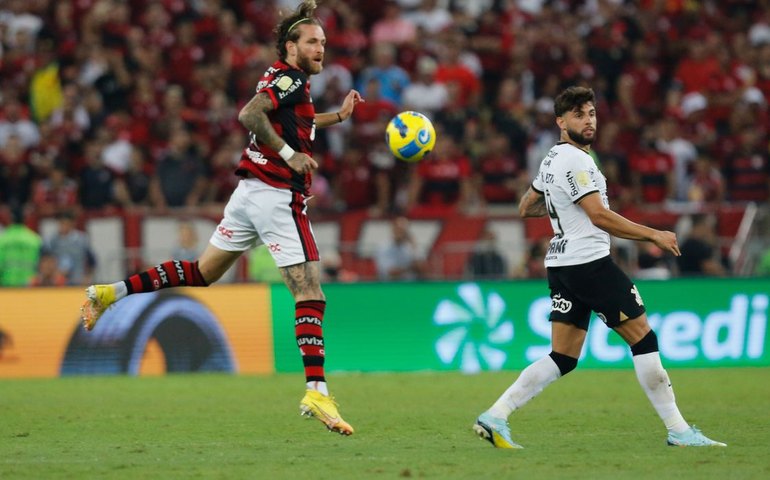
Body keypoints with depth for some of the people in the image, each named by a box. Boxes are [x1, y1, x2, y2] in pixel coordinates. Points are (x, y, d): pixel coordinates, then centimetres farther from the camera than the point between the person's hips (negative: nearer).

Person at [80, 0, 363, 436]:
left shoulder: (287, 80, 18)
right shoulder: (289, 79, -11)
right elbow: (250, 115, -27)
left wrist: (338, 116, 35)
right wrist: (289, 154, -26)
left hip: (251, 192, 10)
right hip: (278, 196, -10)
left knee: (203, 272, 18)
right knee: (310, 294, -11)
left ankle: (111, 292, 16)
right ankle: (317, 393, -18)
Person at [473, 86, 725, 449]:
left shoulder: (553, 159, 16)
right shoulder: (573, 160, -14)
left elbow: (526, 208, 28)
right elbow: (599, 216, -20)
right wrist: (654, 235, -15)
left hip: (561, 265, 10)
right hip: (589, 262, -10)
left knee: (563, 358, 8)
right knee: (643, 339, -4)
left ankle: (495, 416, 0)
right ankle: (679, 431, -2)